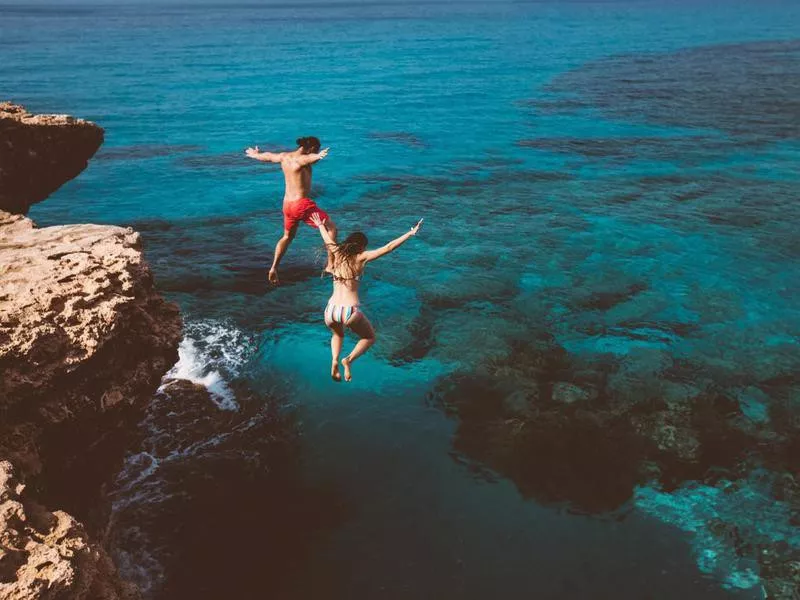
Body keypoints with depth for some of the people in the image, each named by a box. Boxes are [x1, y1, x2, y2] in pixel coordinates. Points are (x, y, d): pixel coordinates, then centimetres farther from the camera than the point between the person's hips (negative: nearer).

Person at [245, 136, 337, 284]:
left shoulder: (283, 157, 8)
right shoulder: (301, 159, -15)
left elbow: (267, 156, 27)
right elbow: (311, 157, -40)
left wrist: (254, 154, 48)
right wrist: (318, 156, -63)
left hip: (287, 204, 8)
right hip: (302, 204, -8)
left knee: (287, 236, 26)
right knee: (331, 228, 3)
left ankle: (273, 269, 22)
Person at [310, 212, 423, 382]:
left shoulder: (337, 253, 10)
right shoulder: (361, 258, -2)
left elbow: (328, 240, 30)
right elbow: (389, 247, -7)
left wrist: (320, 225, 50)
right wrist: (411, 233, -3)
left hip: (331, 311, 4)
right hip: (350, 311, -4)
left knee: (337, 335, 37)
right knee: (370, 338, 24)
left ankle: (334, 360, 7)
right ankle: (349, 359, -2)